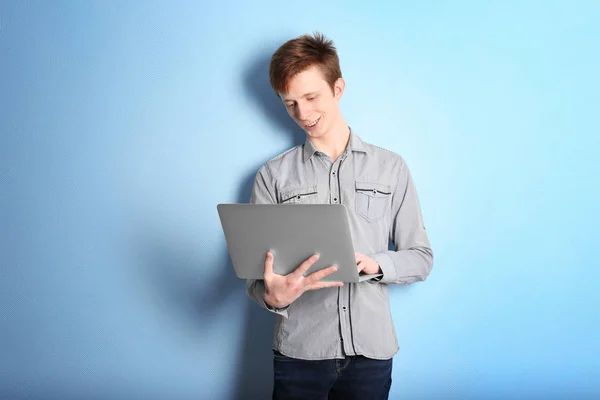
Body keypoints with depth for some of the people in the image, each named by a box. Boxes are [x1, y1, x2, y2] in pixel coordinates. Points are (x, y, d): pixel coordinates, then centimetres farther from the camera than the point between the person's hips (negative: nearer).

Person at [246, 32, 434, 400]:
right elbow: (258, 272, 0)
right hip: (299, 352, 0)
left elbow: (421, 258, 6)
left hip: (372, 351, 1)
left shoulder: (392, 168, 4)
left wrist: (375, 264, -14)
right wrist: (273, 296, -22)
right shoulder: (273, 175, 2)